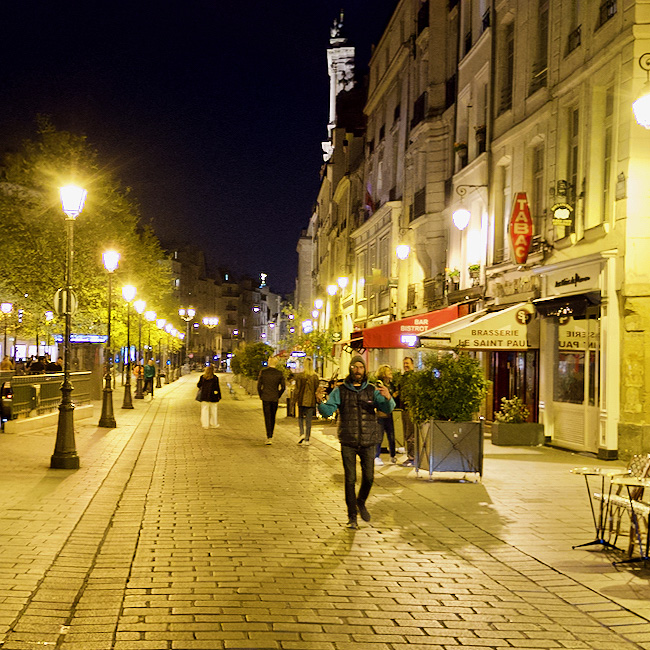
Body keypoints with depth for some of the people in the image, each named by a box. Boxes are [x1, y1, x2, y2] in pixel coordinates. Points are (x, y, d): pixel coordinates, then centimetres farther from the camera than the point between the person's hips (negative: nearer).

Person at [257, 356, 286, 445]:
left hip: (265, 398, -2)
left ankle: (269, 438, -9)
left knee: (267, 418, -1)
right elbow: (283, 387, -1)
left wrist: (260, 396, 8)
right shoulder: (279, 373, -1)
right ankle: (270, 435, 25)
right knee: (272, 417, 16)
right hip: (275, 399, 2)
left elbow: (259, 385, -4)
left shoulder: (263, 372, -6)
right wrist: (278, 396, 12)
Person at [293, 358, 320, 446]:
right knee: (309, 420, 6)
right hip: (311, 402, 2)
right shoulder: (315, 377, -2)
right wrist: (317, 401, 11)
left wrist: (295, 400, 4)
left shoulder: (300, 376, -8)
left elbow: (297, 389, -6)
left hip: (302, 401, -2)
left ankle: (302, 434, -7)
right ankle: (306, 440, 6)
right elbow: (317, 389, 3)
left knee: (300, 418, 15)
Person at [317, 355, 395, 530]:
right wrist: (321, 402, -28)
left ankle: (361, 502, 35)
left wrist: (388, 398, -30)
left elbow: (388, 409, -7)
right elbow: (327, 411, -5)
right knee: (350, 479, 1)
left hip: (368, 442, 1)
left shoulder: (372, 391, 5)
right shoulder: (340, 391, 2)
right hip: (348, 443, -1)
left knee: (368, 477, 5)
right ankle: (352, 516, 12)